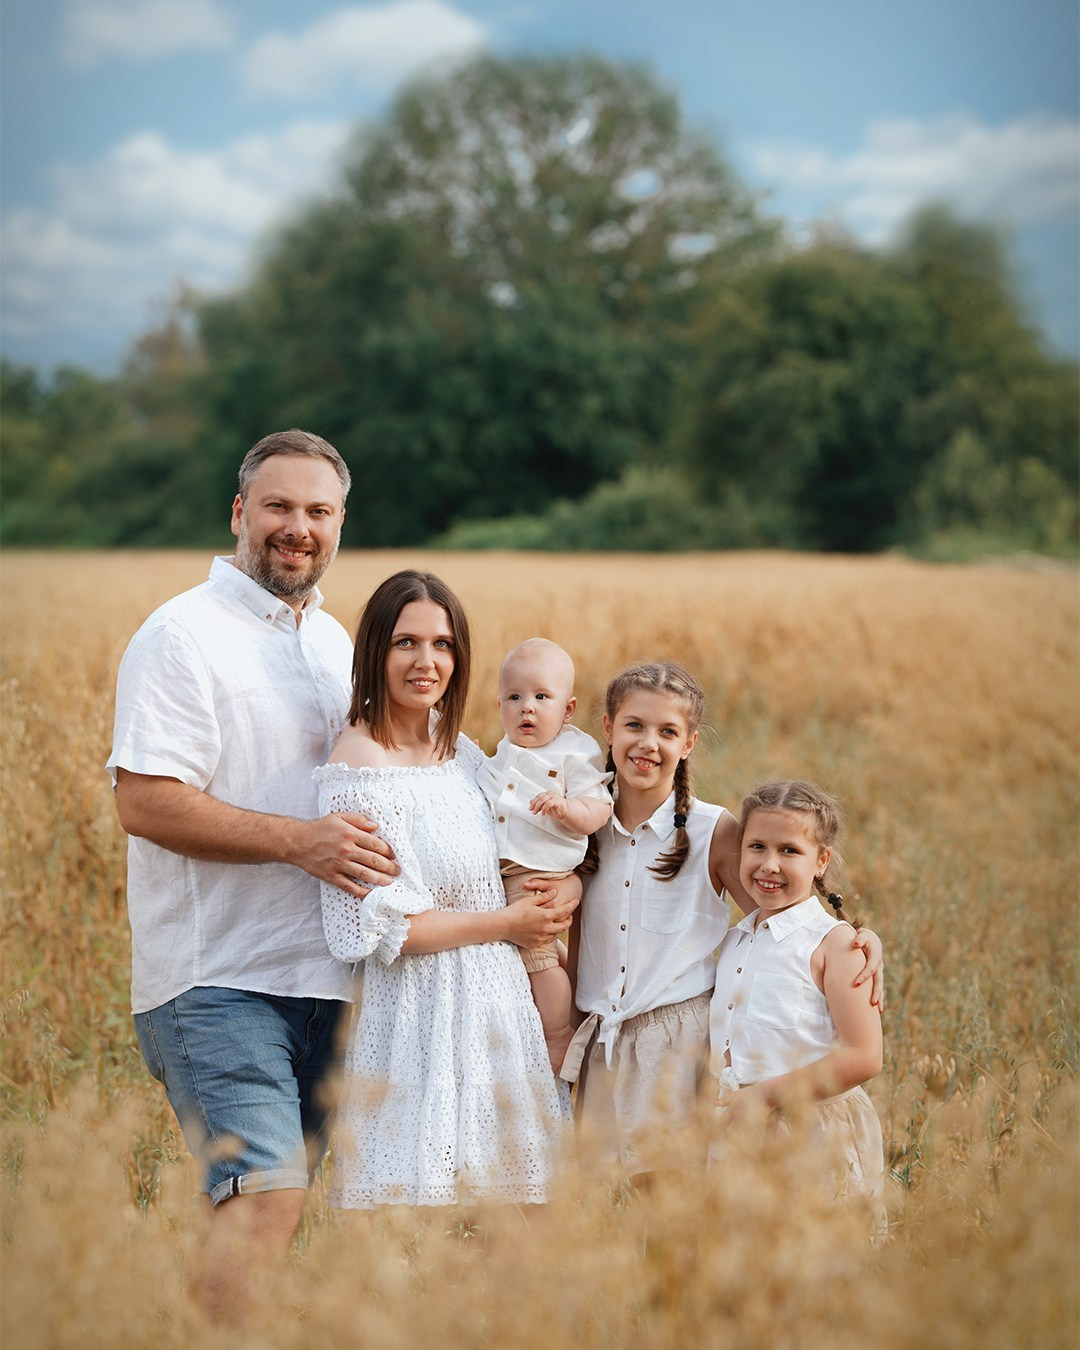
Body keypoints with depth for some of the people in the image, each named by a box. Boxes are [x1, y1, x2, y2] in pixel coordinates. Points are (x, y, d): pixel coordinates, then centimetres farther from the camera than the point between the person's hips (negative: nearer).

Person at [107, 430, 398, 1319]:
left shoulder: (334, 640, 16)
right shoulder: (184, 635, -8)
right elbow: (143, 802, -17)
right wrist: (299, 839, -21)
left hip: (318, 972, 8)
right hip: (218, 980, -8)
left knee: (285, 1198, 10)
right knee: (266, 1198, -17)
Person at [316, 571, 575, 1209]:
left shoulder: (457, 745, 6)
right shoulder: (363, 764, -17)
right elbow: (379, 929, -20)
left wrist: (569, 882, -3)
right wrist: (505, 923, -11)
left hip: (492, 1001, 8)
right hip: (421, 1008, -8)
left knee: (494, 1169, 15)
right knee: (428, 1180, 1)